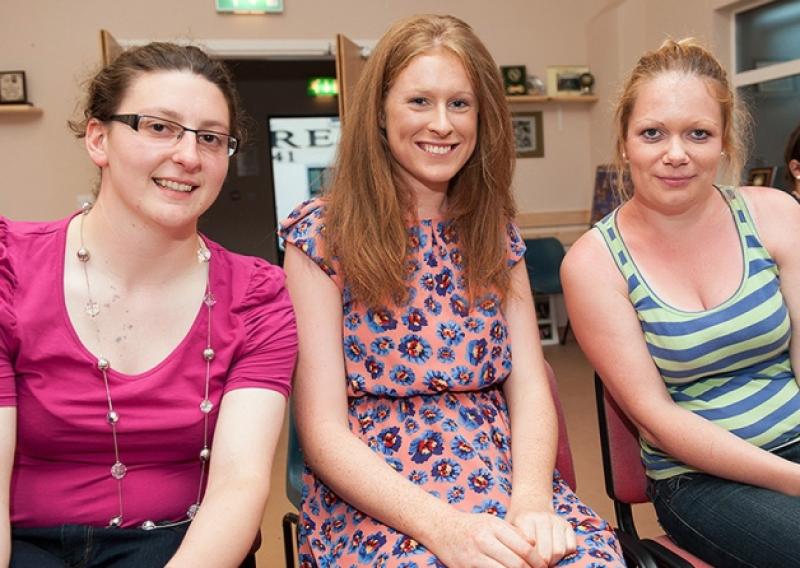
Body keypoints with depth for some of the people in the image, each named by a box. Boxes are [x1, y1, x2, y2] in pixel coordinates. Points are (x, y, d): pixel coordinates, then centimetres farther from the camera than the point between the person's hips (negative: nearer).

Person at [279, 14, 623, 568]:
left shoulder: (495, 233, 8)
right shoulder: (320, 236, -5)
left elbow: (530, 388, 1)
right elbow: (324, 430, -10)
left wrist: (531, 499, -18)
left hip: (502, 478, 4)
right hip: (369, 496, -3)